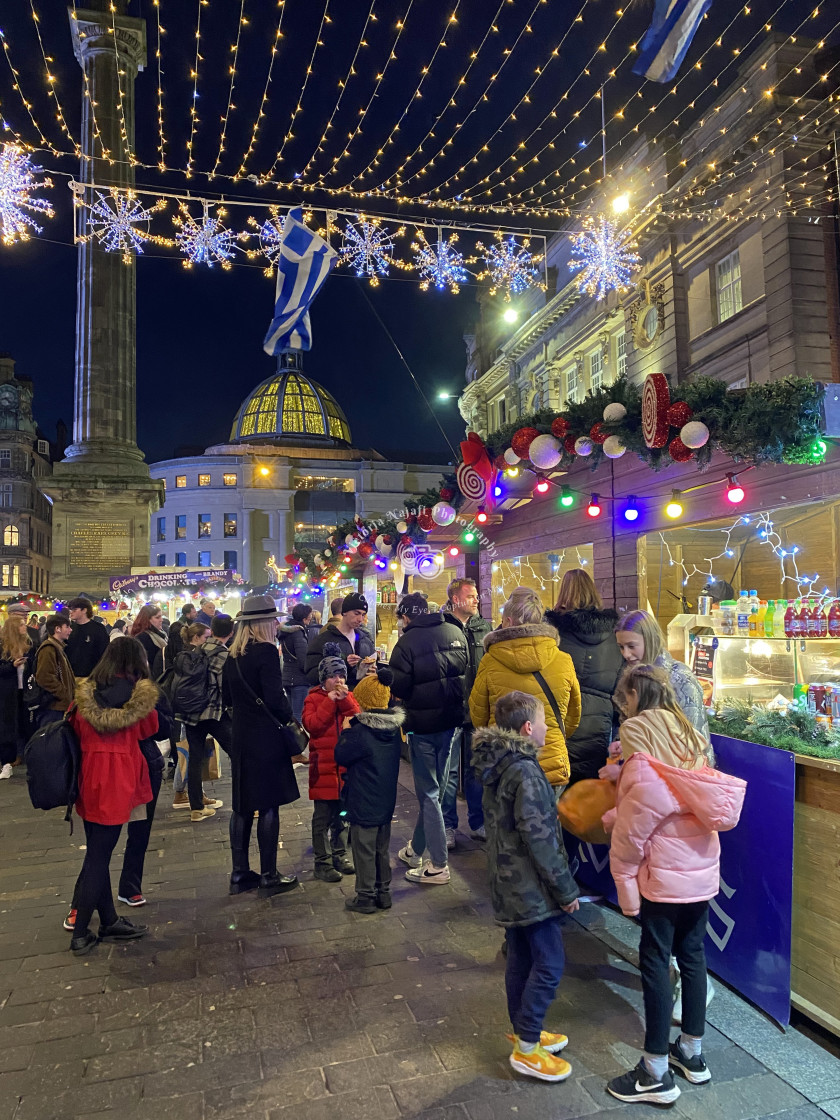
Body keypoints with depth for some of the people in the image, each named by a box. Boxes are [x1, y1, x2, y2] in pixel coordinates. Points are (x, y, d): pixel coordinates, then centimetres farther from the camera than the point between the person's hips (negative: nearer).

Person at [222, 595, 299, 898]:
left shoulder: (233, 654, 7)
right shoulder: (266, 651, -16)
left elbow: (227, 697, 14)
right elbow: (275, 699, -20)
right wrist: (289, 719, -4)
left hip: (241, 737, 8)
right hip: (266, 737, -8)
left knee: (242, 805, 14)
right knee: (269, 806, 2)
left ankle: (239, 873, 23)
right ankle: (268, 877, 11)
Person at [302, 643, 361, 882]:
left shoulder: (348, 697, 9)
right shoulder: (313, 698, -3)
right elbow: (311, 725, -17)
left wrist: (345, 699, -14)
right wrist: (330, 701, -17)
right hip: (323, 766, -4)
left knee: (342, 814, 14)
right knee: (323, 817, 1)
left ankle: (339, 855, 27)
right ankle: (322, 862, 11)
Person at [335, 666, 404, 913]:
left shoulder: (360, 732, -23)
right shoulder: (394, 728, -1)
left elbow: (341, 756, -13)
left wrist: (346, 730, -1)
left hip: (363, 804, -7)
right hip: (386, 801, 7)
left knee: (364, 850, 7)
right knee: (383, 849, 19)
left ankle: (365, 897, 18)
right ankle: (383, 891, 30)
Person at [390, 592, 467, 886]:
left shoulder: (407, 643, -16)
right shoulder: (456, 632, 1)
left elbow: (399, 688, -16)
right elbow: (468, 672, 10)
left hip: (424, 724, -6)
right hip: (452, 720, 6)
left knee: (428, 793, 5)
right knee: (434, 788, 18)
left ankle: (439, 866, 11)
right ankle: (415, 850, 33)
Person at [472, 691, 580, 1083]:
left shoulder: (496, 765, 4)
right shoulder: (525, 772, -24)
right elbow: (539, 838, -23)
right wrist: (566, 889, -13)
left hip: (508, 884, 9)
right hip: (532, 888, -9)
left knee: (520, 958, 20)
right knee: (548, 965, 4)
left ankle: (523, 1031, 35)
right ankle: (527, 1050, 14)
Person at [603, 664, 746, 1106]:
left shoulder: (643, 760, -21)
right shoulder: (691, 742, 3)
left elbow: (634, 827, -16)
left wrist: (623, 875, -3)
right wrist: (613, 816, 7)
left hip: (664, 877, -7)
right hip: (702, 871, 7)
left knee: (655, 963, 4)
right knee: (692, 955, 18)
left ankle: (656, 1074, 15)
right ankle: (692, 1053, 34)